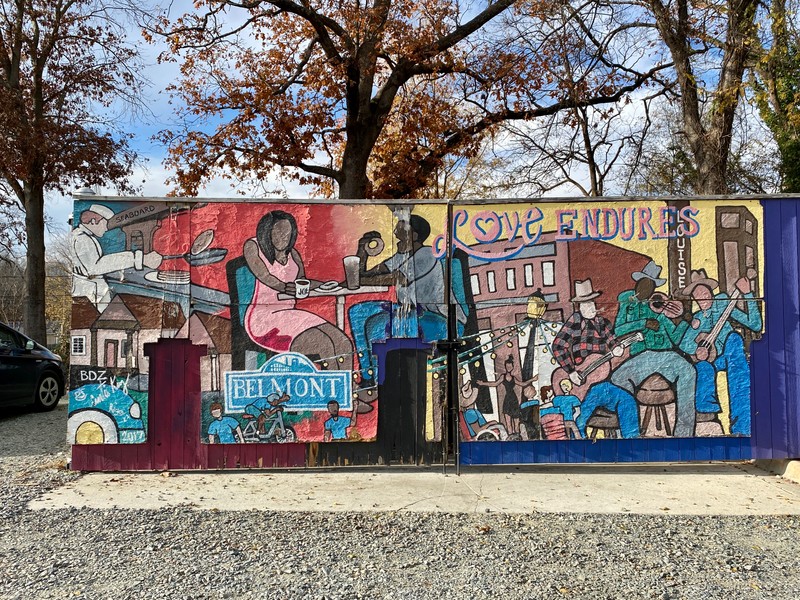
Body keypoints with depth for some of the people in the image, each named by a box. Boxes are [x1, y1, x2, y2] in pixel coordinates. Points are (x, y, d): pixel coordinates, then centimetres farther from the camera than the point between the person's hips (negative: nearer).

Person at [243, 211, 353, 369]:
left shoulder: (293, 254, 16)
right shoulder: (253, 246, -1)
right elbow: (264, 276, -17)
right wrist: (284, 287, -36)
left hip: (290, 313, 6)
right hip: (263, 316, -6)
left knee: (344, 344, -13)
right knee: (324, 345, -26)